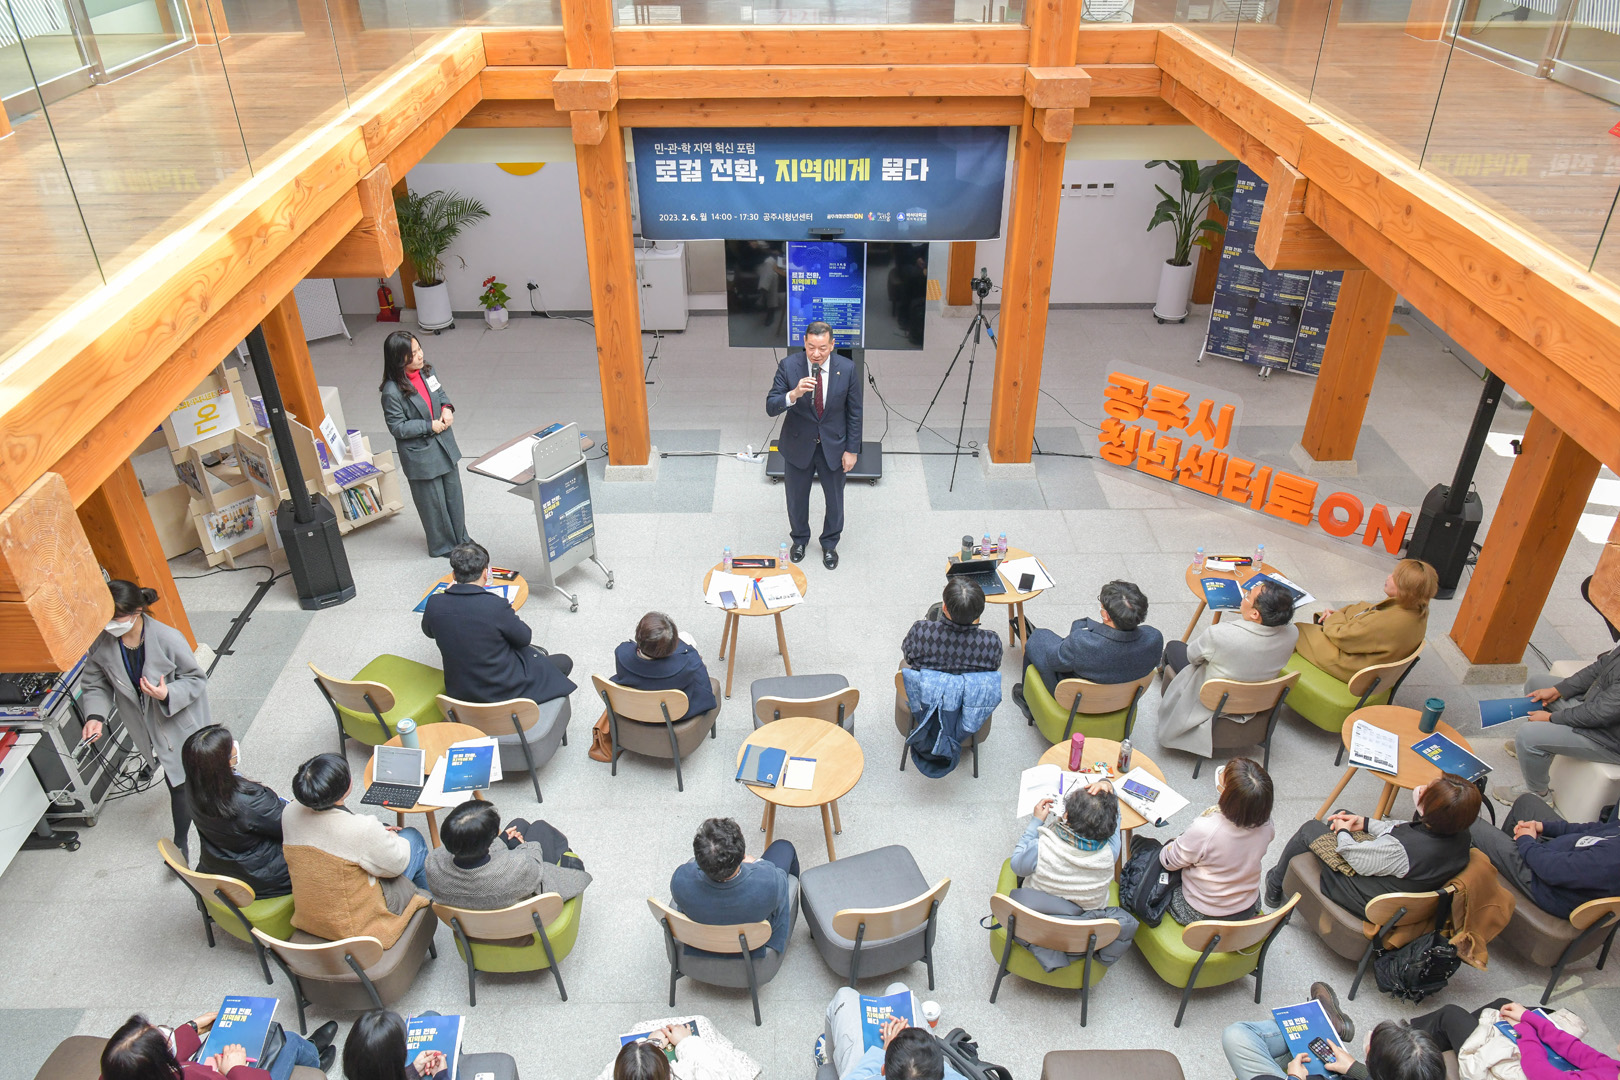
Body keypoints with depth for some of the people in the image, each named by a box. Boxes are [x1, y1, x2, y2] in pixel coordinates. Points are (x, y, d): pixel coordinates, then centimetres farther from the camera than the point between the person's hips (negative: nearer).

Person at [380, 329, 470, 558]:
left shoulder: (426, 370, -5)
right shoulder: (392, 392, -25)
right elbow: (397, 427, -19)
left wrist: (446, 407, -7)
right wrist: (429, 426, -20)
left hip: (444, 444, 7)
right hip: (420, 455, -7)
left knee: (453, 494, 21)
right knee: (434, 502, 11)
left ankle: (460, 537, 41)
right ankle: (442, 546, 32)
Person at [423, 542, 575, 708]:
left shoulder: (434, 604, -15)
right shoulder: (496, 606, -28)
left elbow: (428, 631, 9)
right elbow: (524, 638, -10)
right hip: (502, 692, -6)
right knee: (564, 662, 15)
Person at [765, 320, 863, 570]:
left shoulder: (846, 368, -16)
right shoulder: (788, 365, -19)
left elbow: (854, 412, -6)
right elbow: (771, 408, -22)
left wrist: (852, 449, -5)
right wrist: (794, 394, -41)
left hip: (833, 444, 0)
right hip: (798, 443, 0)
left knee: (834, 498, 17)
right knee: (797, 497, 19)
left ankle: (829, 544, 42)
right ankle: (799, 539, 47)